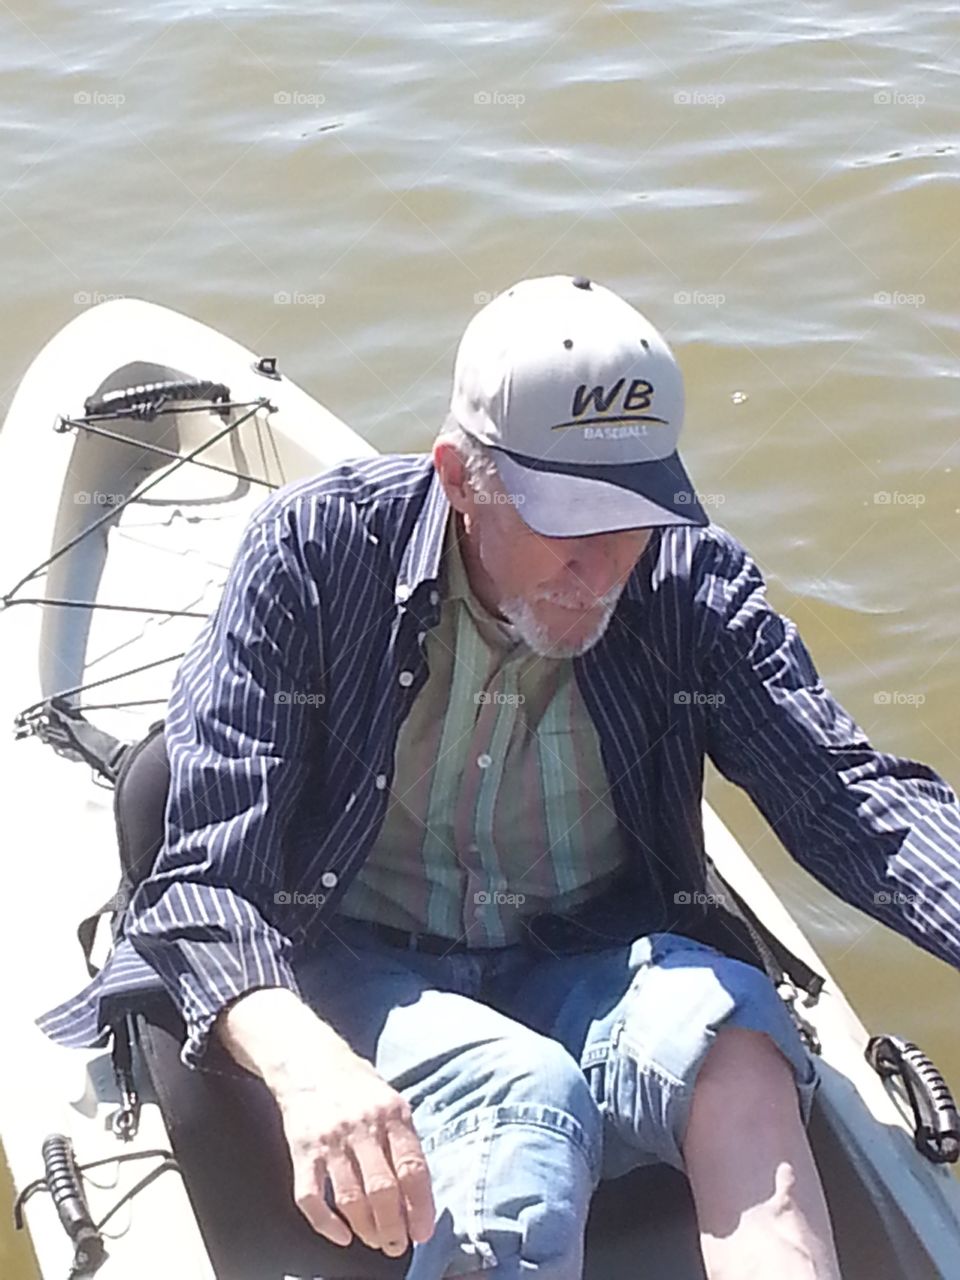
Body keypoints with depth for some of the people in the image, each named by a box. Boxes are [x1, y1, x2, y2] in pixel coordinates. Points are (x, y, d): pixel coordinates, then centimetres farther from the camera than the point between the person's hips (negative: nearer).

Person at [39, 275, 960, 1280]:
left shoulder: (689, 582, -5)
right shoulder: (318, 554, -14)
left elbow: (847, 794, -12)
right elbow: (210, 870, -20)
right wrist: (305, 1063, -41)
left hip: (590, 965, 3)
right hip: (361, 972, -2)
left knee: (737, 1039, -31)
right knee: (523, 1100, -35)